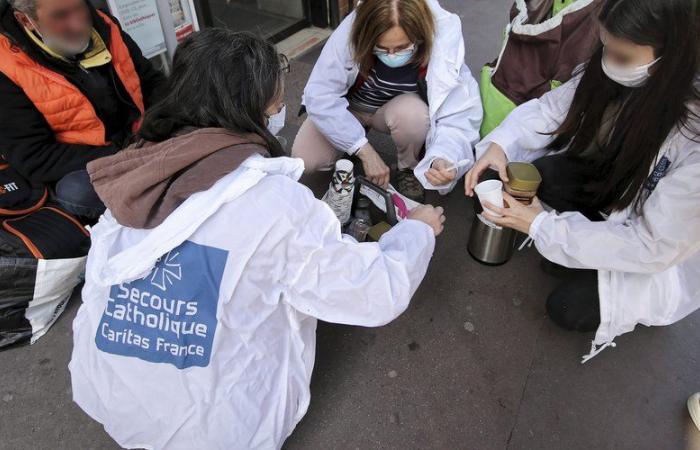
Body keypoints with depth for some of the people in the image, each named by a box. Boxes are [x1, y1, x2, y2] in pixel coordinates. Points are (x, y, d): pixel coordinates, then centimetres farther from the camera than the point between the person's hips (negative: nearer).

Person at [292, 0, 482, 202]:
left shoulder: (444, 45, -30)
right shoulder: (351, 30, -32)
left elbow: (457, 116, -28)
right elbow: (319, 94, -29)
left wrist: (444, 158, -50)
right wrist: (365, 151, -33)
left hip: (401, 110, 0)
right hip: (349, 107, 1)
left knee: (413, 113, -35)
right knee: (306, 158, -20)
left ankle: (410, 171, -4)